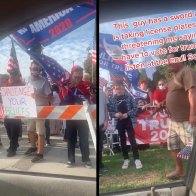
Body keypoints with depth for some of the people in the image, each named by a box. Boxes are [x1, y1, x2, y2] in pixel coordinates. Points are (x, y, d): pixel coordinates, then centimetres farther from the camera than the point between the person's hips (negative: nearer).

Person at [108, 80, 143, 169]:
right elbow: (109, 111, 0)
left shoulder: (129, 97, -4)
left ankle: (137, 159, 5)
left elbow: (135, 108, -3)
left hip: (129, 121, -2)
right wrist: (115, 114, -19)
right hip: (119, 122, 2)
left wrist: (127, 114, -16)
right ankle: (126, 159, 21)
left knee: (132, 140, -3)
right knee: (122, 141, 10)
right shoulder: (112, 99, -2)